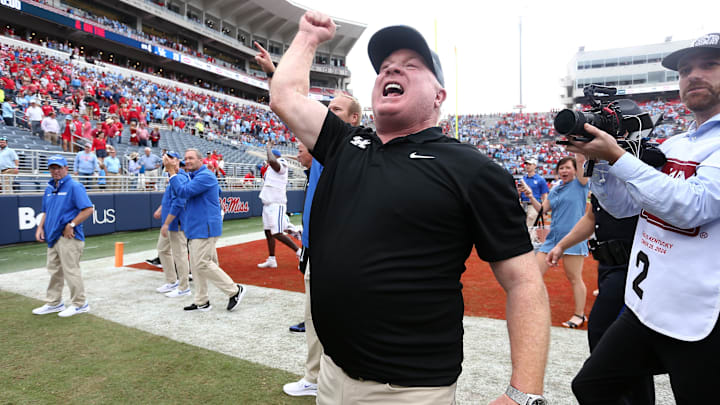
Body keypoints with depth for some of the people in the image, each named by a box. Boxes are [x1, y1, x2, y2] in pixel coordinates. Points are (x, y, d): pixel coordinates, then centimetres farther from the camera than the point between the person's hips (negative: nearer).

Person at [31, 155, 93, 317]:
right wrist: (40, 227, 8)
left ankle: (80, 304, 8)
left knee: (71, 271, -3)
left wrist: (71, 225, -19)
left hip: (68, 237, -8)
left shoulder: (74, 186, -11)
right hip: (53, 237, 8)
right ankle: (54, 303, 29)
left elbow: (88, 209, -18)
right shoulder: (49, 188, 14)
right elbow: (46, 211, 23)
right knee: (54, 271, 16)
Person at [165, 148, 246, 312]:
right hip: (194, 228, 10)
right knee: (196, 265, 12)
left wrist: (172, 172, -15)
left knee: (202, 264, -11)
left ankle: (235, 290, -2)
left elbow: (184, 192, -22)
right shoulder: (191, 177, 19)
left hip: (205, 228, -10)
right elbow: (179, 190, 11)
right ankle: (201, 302, 21)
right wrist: (173, 172, 2)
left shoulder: (205, 176, -15)